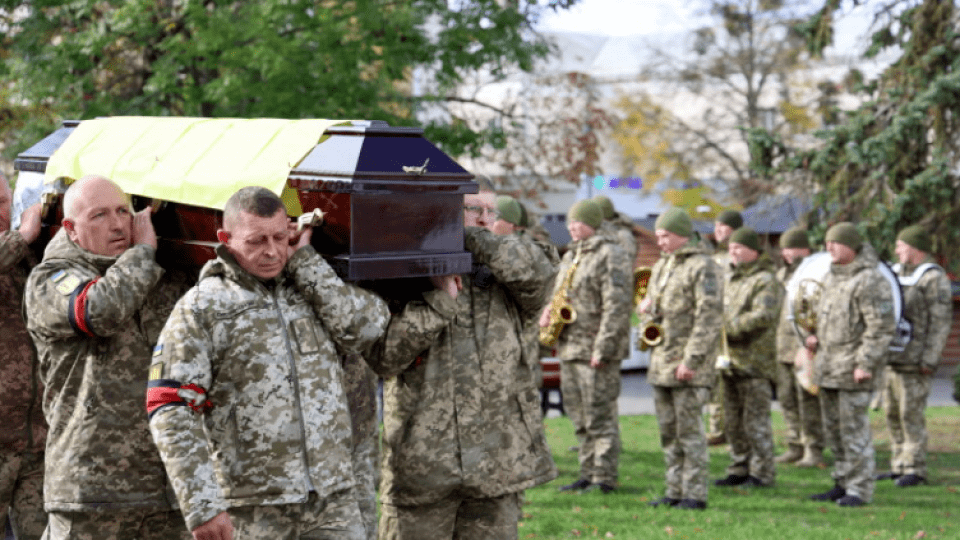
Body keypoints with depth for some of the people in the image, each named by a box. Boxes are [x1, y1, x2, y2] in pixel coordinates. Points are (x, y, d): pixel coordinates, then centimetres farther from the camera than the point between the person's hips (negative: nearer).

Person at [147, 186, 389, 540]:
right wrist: (203, 506, -16)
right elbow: (171, 414, -8)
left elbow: (369, 326, -6)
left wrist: (305, 262, -2)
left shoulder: (314, 289, 13)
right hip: (253, 511, -3)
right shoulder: (201, 309, -1)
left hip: (334, 500, 3)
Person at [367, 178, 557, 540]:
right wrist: (440, 299, -14)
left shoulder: (503, 279, 11)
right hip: (422, 467, -2)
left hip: (497, 467, 2)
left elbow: (536, 273, -12)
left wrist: (469, 238, -12)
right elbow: (383, 356, -9)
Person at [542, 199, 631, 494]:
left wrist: (602, 348, -20)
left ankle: (605, 479, -2)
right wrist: (547, 312, 5)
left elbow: (617, 306, -16)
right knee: (580, 418, 13)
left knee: (601, 417, -6)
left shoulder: (610, 255, -10)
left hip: (595, 350, -9)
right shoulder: (570, 256, 18)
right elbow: (558, 294, 29)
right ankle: (588, 474, 19)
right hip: (569, 347, 9)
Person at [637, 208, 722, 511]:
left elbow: (709, 318, -17)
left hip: (688, 364, -9)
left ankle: (695, 494, -3)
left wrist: (691, 360, -21)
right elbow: (649, 305, 29)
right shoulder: (662, 266, 18)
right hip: (661, 361, 9)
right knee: (668, 431, 11)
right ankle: (675, 492, 17)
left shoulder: (703, 268, -10)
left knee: (689, 429, -7)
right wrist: (646, 310, 4)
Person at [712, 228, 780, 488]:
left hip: (754, 362, -8)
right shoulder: (730, 278, 17)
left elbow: (763, 316, -23)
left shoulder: (765, 281, -9)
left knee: (756, 421, -5)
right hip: (730, 360, 8)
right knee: (734, 422, 12)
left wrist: (730, 328, -26)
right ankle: (739, 470, 21)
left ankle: (762, 473, 1)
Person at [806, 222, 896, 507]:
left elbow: (881, 327, -18)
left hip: (852, 368, -9)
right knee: (833, 429, 14)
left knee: (854, 429, -6)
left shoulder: (870, 281, -14)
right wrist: (818, 338, 14)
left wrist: (865, 363, -20)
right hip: (828, 365, 9)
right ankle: (842, 484, 23)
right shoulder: (832, 276, 15)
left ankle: (860, 489, 0)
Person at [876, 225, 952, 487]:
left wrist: (930, 359, -18)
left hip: (914, 361, -8)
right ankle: (899, 466, 17)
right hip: (890, 358, 8)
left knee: (911, 414, -7)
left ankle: (915, 469, -2)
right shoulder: (898, 273, 16)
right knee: (893, 414, 10)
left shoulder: (934, 278, -9)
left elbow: (941, 322, -13)